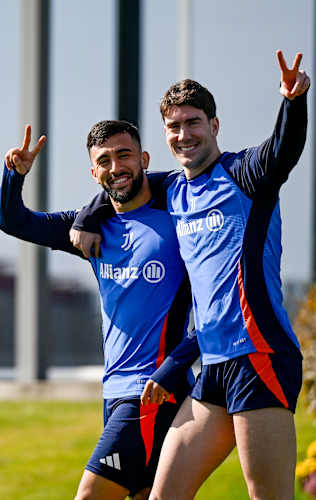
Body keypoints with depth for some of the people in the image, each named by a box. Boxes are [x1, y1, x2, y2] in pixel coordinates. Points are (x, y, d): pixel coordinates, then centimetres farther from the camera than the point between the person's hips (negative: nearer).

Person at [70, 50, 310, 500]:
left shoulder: (242, 175, -3)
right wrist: (87, 218, 23)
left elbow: (283, 149, -26)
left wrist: (294, 100, -45)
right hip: (214, 368, 8)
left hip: (260, 357, -8)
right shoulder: (172, 191, 18)